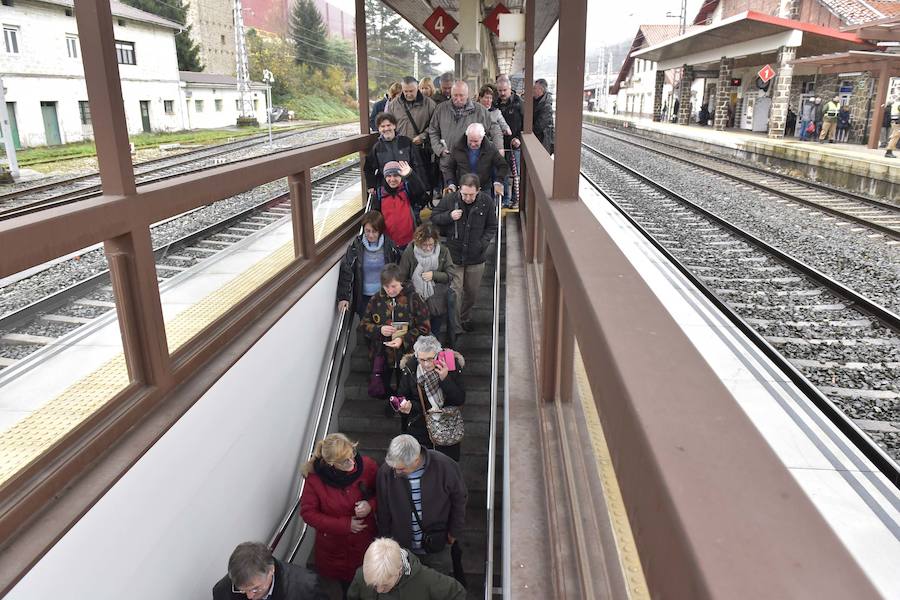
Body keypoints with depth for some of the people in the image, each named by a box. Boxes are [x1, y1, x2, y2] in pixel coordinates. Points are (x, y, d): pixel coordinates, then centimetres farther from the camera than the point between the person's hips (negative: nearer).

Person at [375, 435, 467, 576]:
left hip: (437, 548, -1)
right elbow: (383, 510, -2)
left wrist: (453, 533, 0)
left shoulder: (446, 467, -25)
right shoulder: (386, 471, -20)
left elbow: (459, 500, -6)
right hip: (402, 547, 1)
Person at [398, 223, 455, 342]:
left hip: (438, 304, 1)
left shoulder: (443, 251, -9)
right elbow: (402, 278, -5)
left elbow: (450, 275, -4)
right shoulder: (410, 252, -12)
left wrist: (433, 274, -17)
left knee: (435, 335, 18)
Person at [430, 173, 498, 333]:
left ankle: (465, 319, 41)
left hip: (476, 257, 2)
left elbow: (492, 227, 6)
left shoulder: (486, 202, -6)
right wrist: (449, 216, -18)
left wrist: (483, 243, -9)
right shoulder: (449, 199, -10)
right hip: (453, 255, -2)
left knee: (472, 293, 18)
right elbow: (433, 218, 1)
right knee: (455, 292, -5)